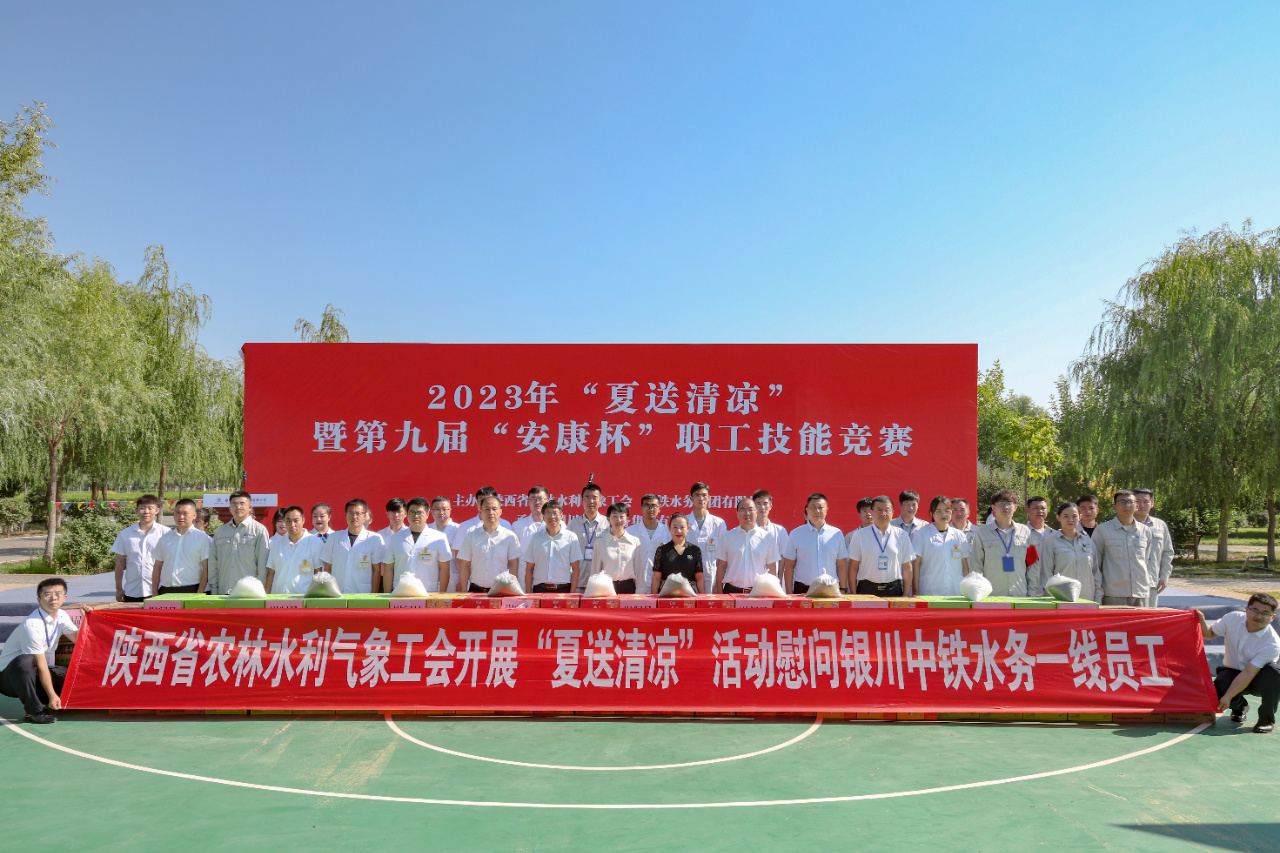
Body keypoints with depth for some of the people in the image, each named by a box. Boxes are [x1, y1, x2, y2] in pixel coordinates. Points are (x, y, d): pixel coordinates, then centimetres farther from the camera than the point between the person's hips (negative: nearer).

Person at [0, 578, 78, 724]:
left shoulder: (61, 616, -2)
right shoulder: (32, 625, -25)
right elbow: (41, 665, -24)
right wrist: (52, 696, -22)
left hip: (35, 674, 7)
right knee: (25, 661, -40)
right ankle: (34, 710, -24)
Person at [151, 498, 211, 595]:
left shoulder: (202, 538, 3)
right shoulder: (165, 538, 16)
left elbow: (206, 568, -2)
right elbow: (157, 567, 17)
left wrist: (199, 594, -10)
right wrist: (155, 593, 8)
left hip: (190, 590, -4)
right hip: (165, 591, 4)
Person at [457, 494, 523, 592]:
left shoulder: (510, 536, 3)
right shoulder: (471, 536, 7)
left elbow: (514, 565, 3)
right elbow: (465, 565, 7)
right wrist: (464, 591, 2)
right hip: (475, 590, 1)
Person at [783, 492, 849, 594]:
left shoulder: (837, 534, 9)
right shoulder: (796, 534, 5)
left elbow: (841, 565, 11)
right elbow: (789, 566, 5)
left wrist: (843, 589, 6)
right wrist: (789, 593, 0)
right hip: (803, 590, -1)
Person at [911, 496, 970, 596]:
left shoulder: (960, 536, 12)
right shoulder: (921, 534, 2)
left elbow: (965, 566, 15)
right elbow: (916, 564, 1)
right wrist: (916, 592, -4)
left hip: (956, 592, 3)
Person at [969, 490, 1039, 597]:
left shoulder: (1025, 532, 12)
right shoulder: (981, 533, 5)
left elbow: (1033, 566, 14)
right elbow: (975, 566, 4)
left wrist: (1032, 592, 9)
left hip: (1020, 595, 2)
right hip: (991, 595, -2)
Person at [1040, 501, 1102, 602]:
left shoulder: (1088, 541, 14)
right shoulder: (1051, 541, 1)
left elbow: (1096, 571, 17)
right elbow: (1046, 572, -1)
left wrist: (1098, 598, 11)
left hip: (1087, 599, 4)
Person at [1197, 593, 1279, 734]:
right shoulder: (1233, 618, -13)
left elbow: (1248, 673, -29)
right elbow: (1210, 634, 6)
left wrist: (1228, 697, -31)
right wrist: (1201, 621, -17)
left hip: (1258, 680, -2)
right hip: (1232, 672, 2)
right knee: (1218, 692, -30)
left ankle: (1267, 719, -13)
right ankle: (1239, 705, 12)